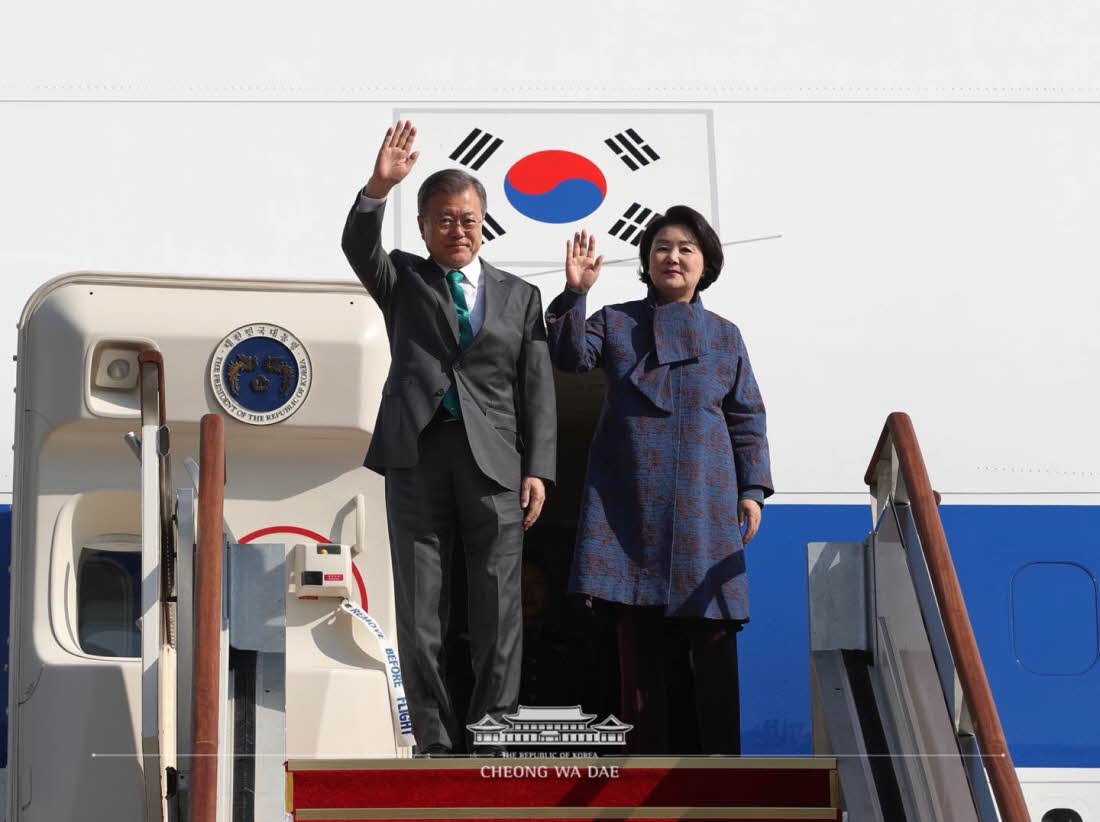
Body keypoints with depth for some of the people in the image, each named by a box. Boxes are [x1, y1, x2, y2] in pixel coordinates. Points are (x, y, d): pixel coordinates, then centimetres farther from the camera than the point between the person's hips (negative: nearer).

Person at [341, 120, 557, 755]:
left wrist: (538, 469, 0)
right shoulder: (403, 281, 13)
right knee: (420, 614, 1)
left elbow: (537, 388, 9)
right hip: (418, 454, 0)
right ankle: (439, 747, 7)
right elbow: (359, 246, -8)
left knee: (500, 609, -2)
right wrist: (379, 187, -25)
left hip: (495, 463, 0)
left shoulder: (520, 296, 14)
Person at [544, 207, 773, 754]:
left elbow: (747, 420, 12)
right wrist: (574, 293, -18)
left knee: (713, 634, -5)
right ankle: (646, 761, 6)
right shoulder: (615, 323, 12)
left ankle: (721, 764, 0)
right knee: (638, 637, 0)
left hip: (704, 502, 0)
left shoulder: (725, 337, 13)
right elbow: (569, 354, -4)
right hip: (629, 500, 0)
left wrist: (752, 489, 3)